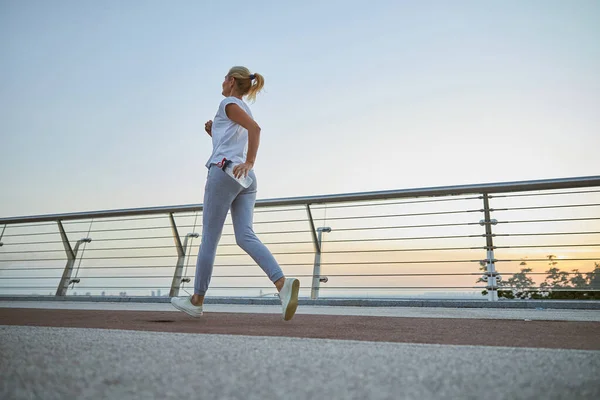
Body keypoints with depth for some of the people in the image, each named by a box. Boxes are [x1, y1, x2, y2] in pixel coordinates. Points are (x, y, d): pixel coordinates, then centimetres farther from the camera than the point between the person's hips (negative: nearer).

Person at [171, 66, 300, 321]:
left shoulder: (229, 103, 2)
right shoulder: (245, 111, 28)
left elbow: (255, 128, -17)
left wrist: (249, 163, -22)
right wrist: (213, 133, 19)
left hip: (224, 172, -8)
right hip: (245, 179, 8)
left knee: (209, 239, 0)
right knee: (245, 237, -6)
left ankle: (197, 301, 11)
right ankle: (283, 284, -25)